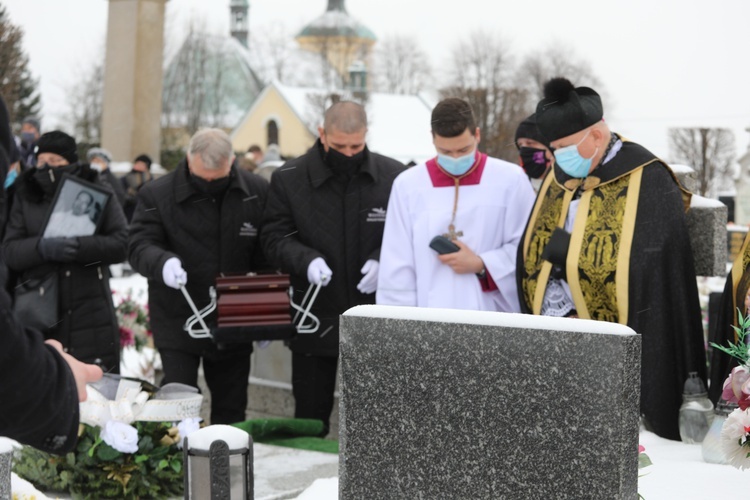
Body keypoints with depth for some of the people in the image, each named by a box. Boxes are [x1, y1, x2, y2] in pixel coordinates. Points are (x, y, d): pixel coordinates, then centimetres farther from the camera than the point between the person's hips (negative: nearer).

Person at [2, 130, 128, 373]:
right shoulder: (26, 197, 8)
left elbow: (122, 243, -6)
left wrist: (81, 246, -22)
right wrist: (43, 247, -22)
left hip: (91, 314, -1)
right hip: (38, 314, 1)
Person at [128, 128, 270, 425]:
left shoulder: (257, 192, -1)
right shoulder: (157, 195, -8)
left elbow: (267, 259, 6)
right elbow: (139, 246, -13)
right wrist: (164, 262, -36)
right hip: (178, 320, -2)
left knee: (231, 411, 13)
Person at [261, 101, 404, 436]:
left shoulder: (393, 176, -2)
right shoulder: (288, 179, -2)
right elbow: (274, 238, -1)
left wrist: (383, 260, -14)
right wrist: (307, 260, -20)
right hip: (315, 320, 0)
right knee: (310, 416, 9)